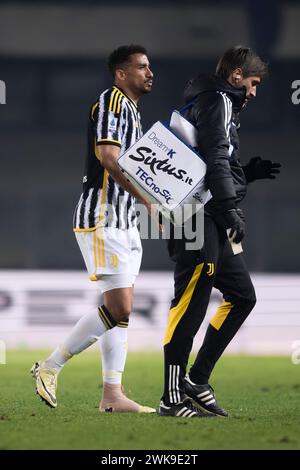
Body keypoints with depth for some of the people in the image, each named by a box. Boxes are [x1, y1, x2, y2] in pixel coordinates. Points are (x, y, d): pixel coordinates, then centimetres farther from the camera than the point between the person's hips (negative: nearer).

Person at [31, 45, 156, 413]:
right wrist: (148, 198, -27)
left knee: (121, 310, 6)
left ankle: (112, 396, 6)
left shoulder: (131, 109, 20)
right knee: (119, 308, -13)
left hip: (123, 222, 10)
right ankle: (50, 366, -3)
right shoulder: (112, 101, -11)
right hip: (102, 218, -10)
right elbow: (109, 158, -23)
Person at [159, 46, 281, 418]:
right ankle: (172, 399, -11)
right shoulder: (218, 101, -4)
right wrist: (230, 208, -19)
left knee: (242, 295, 11)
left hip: (210, 223, 11)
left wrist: (250, 172, 18)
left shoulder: (215, 102, 27)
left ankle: (196, 380, 12)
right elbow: (215, 159, -17)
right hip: (200, 218, -11)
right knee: (190, 304, -11)